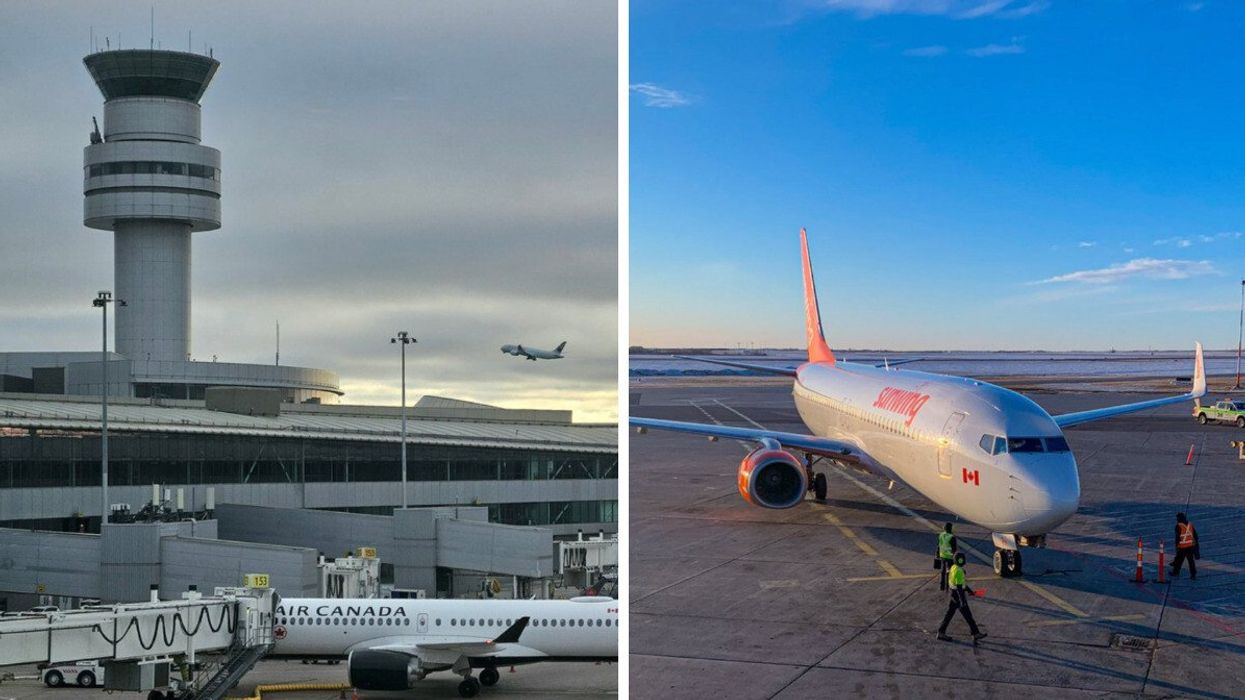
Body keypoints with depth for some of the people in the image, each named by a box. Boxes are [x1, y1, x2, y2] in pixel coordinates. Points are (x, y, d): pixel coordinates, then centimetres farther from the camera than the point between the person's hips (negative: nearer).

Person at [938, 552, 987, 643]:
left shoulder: (954, 567, 7)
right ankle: (975, 634, 11)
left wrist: (968, 589, 29)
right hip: (958, 595, -9)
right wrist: (962, 601, -23)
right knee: (968, 616, 2)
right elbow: (959, 587, -24)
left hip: (953, 595, 9)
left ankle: (941, 633, 15)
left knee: (949, 614, 13)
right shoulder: (958, 571, -23)